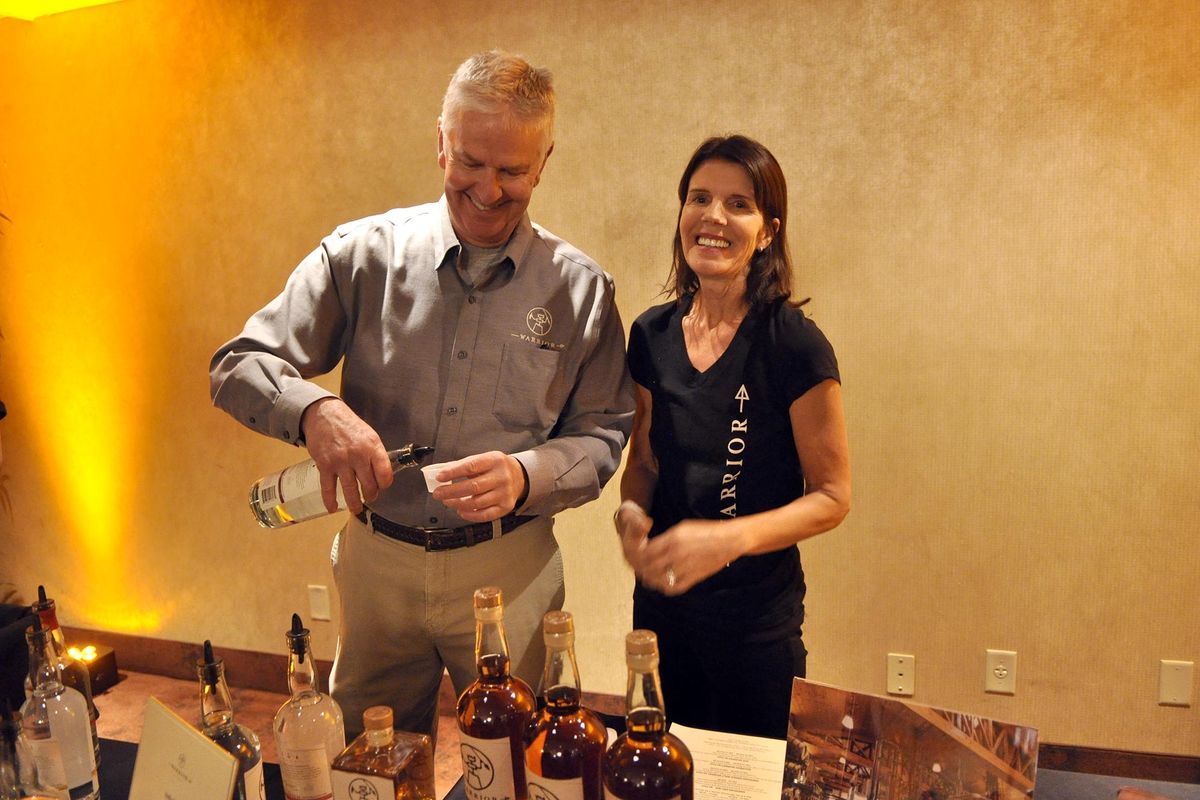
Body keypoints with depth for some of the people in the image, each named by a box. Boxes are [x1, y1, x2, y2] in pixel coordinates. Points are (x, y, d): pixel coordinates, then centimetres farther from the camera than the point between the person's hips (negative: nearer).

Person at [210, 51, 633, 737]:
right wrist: (315, 409, -27)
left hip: (508, 571, 0)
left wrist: (526, 476, -22)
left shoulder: (581, 288, -3)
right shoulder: (363, 254, -4)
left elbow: (604, 435, -1)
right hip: (375, 558, 1)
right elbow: (238, 368, -5)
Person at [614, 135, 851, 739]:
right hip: (659, 601, 5)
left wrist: (730, 538, -25)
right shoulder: (653, 334, -1)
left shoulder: (794, 345, -16)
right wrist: (631, 513, -11)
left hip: (756, 619, -4)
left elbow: (831, 496, -11)